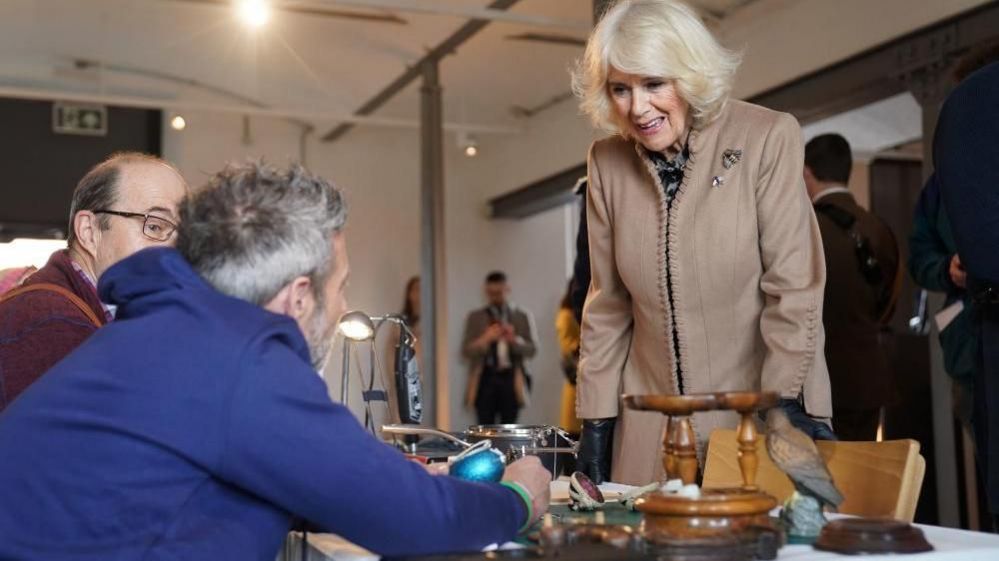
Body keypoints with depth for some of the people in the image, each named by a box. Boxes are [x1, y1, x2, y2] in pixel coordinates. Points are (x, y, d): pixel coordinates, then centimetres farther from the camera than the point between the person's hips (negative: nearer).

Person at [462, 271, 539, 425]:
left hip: (511, 379, 0)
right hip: (485, 379, 0)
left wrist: (515, 340, -17)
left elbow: (532, 349, 2)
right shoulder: (475, 317, 10)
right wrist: (485, 339, -15)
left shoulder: (523, 316, 9)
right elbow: (466, 350, 2)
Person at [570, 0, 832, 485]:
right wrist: (595, 418, 4)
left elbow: (793, 286, -10)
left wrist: (786, 403, -16)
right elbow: (607, 303, 7)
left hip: (759, 411, -3)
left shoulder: (767, 138, -9)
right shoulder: (607, 162, 2)